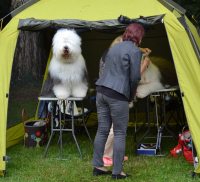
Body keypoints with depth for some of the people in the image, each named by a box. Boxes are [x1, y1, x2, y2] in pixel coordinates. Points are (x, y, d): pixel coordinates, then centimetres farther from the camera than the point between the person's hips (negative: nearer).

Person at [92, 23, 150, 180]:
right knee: (120, 134, 1)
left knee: (102, 130, 14)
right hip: (117, 96, -8)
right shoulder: (135, 51, -8)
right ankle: (117, 172, 4)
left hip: (101, 91, 8)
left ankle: (97, 167, 20)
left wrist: (130, 92, 24)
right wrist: (131, 96, 5)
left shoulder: (115, 47, 17)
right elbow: (135, 77, -12)